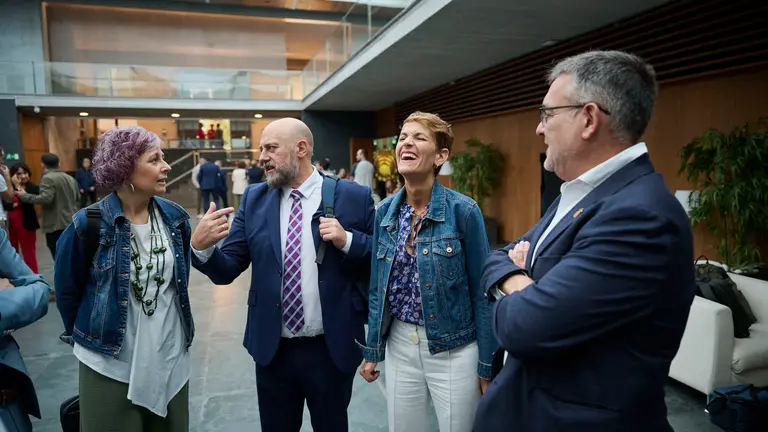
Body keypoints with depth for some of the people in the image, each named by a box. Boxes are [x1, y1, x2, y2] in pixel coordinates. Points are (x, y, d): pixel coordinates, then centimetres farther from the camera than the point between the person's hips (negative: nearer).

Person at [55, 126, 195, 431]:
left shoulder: (175, 217, -3)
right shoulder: (89, 224, -14)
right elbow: (67, 291, 0)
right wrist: (87, 337, 9)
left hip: (171, 357, 4)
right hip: (112, 364, -3)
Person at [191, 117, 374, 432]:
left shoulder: (354, 197, -7)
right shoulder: (254, 199, 1)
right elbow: (226, 270, -1)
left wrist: (347, 240, -21)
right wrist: (201, 246, -20)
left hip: (332, 349, -2)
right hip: (272, 349, 3)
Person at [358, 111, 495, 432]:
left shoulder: (463, 210, -14)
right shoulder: (385, 211, -1)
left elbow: (481, 292, -10)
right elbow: (378, 287, 7)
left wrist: (487, 365, -7)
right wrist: (373, 349, 9)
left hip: (453, 350, -4)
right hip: (399, 346, 4)